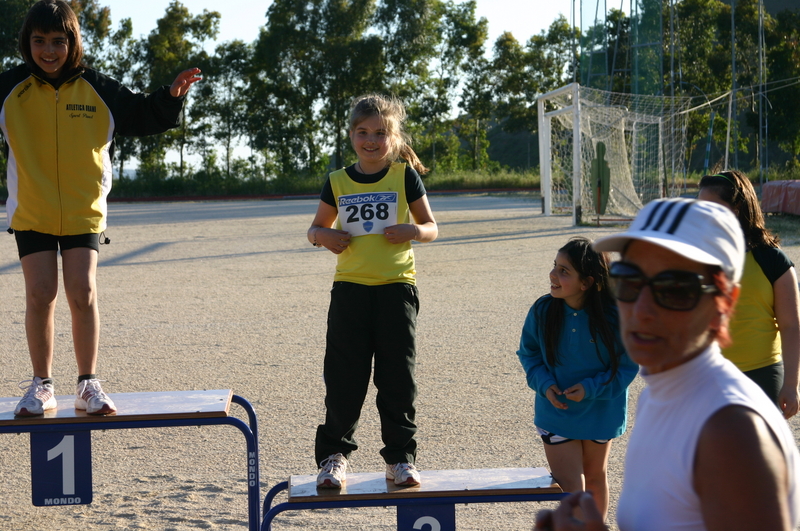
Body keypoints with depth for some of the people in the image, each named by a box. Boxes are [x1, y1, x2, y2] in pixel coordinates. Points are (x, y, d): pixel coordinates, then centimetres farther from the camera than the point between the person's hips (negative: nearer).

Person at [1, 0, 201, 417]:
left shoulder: (97, 90, -2)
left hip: (83, 212, 0)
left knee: (83, 293, -8)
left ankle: (88, 384, 6)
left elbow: (143, 117, 6)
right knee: (39, 294, -4)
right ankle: (41, 385, 10)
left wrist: (170, 98, -12)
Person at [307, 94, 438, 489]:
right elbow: (316, 228, 17)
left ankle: (400, 457, 13)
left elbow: (431, 228, 7)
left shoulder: (405, 176, 2)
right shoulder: (338, 182, 7)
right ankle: (333, 455, 12)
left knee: (398, 378, 2)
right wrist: (323, 236, -6)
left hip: (396, 286, -1)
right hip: (349, 288, 1)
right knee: (343, 378, 1)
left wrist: (412, 230, -15)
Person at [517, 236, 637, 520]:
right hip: (556, 414, 0)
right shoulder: (543, 311, -15)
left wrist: (591, 388, -22)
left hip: (600, 411, 0)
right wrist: (544, 384, -16)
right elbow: (528, 353, 1)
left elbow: (627, 366, -11)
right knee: (570, 490, -5)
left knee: (595, 477, 22)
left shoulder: (614, 316, -20)